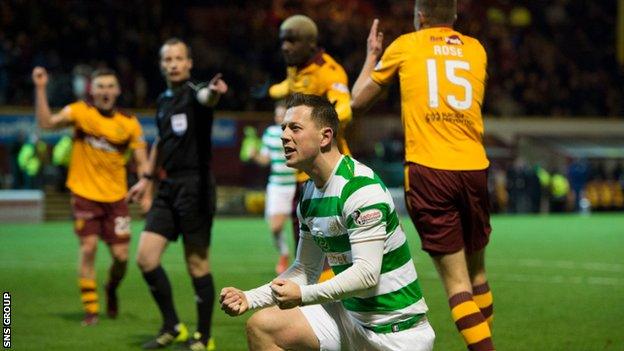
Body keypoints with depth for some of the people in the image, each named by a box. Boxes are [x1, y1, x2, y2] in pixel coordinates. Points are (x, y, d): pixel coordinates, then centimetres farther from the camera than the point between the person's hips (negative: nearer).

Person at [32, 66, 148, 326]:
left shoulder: (129, 123, 1)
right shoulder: (80, 112, -3)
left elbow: (142, 162, 4)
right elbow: (47, 122, -17)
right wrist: (40, 89, -25)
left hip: (115, 197, 2)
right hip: (84, 194, -2)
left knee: (121, 255, -1)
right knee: (88, 247, -12)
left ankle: (112, 290, 32)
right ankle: (90, 309, 1)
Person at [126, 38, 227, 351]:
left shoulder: (194, 93, -9)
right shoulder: (163, 101, 13)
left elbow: (205, 99, -35)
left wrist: (213, 92, -58)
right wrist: (147, 178, 29)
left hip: (195, 187, -7)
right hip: (168, 188, 7)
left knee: (197, 263, -1)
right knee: (145, 258, 1)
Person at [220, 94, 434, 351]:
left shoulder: (361, 187, -20)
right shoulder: (309, 194, 7)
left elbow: (367, 273, -27)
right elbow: (306, 269, 13)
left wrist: (304, 295, -35)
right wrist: (250, 298, 0)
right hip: (350, 315, 8)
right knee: (261, 326, -6)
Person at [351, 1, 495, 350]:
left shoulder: (405, 46, 8)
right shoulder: (475, 49, 15)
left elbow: (358, 101, 16)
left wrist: (372, 55, 33)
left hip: (428, 170, -3)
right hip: (474, 168, 3)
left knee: (456, 278, -5)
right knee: (477, 269, 17)